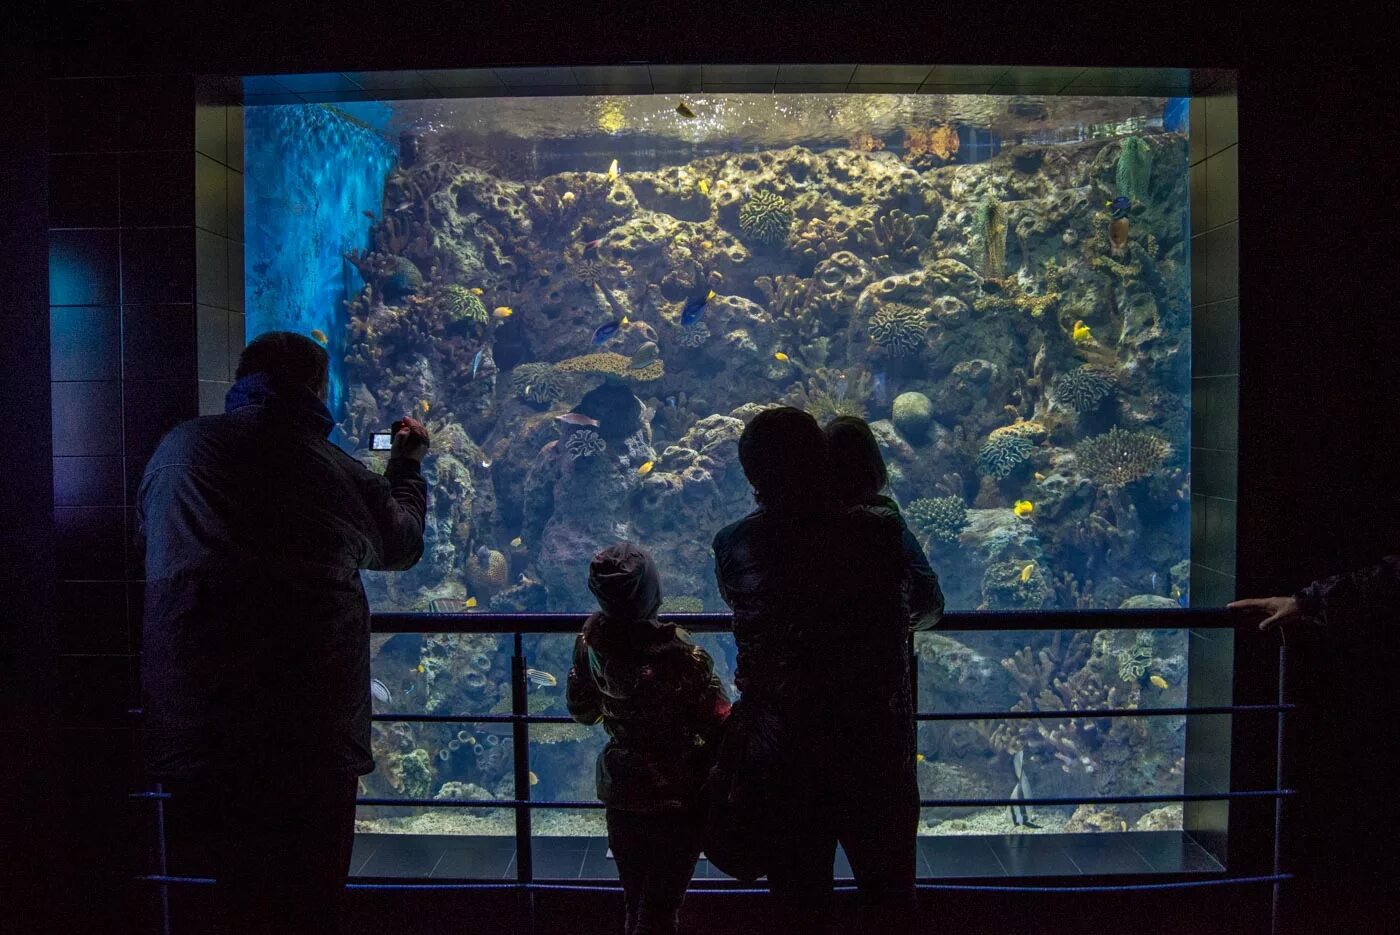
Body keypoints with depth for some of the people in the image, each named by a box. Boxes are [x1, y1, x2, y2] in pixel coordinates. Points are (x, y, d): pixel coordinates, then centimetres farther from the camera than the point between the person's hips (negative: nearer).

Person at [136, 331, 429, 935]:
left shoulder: (178, 448, 2)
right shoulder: (338, 471, -3)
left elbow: (146, 527, 21)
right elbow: (402, 542, 15)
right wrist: (407, 463, 33)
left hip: (195, 722, 2)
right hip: (313, 725, -2)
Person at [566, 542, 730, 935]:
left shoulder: (590, 641, -10)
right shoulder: (679, 656, -26)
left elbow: (581, 711, 6)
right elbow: (719, 728, -20)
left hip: (620, 796, 5)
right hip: (676, 800, -5)